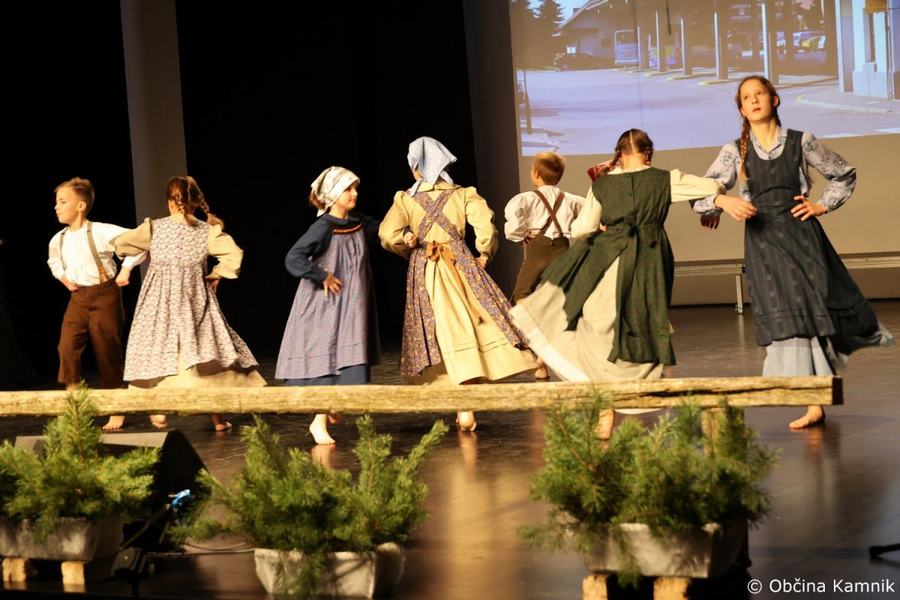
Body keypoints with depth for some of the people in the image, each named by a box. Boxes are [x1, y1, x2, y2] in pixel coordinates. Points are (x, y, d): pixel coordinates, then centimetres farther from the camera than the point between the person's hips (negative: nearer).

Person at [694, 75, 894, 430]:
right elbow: (699, 194, 0)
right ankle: (812, 404, -2)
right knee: (784, 314, -4)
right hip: (762, 241, 0)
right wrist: (724, 202, -20)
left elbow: (845, 174, 16)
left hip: (801, 234, 0)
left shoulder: (801, 143, 4)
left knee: (815, 305, -4)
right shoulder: (734, 152, 5)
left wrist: (822, 205, 4)